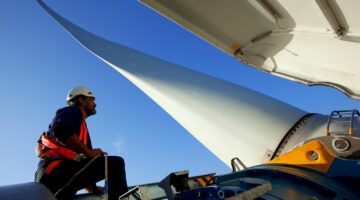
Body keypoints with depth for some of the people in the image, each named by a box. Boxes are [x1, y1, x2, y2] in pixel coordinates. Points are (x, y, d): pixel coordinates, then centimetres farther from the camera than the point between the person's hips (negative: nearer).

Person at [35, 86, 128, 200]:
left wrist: (92, 187, 21)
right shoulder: (74, 111, 7)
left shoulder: (80, 125, 32)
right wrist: (88, 151, -16)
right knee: (115, 163, -20)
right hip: (58, 170, -10)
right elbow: (60, 129, -17)